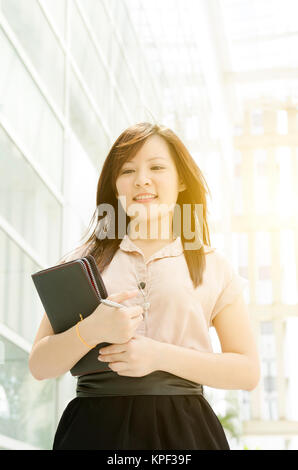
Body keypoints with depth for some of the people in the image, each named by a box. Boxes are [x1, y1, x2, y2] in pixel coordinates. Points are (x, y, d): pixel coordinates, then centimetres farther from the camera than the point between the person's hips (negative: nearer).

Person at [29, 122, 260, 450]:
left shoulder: (214, 267, 7)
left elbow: (248, 372, 1)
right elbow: (39, 367, 5)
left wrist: (161, 356, -12)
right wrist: (91, 331, -15)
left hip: (181, 430, 0)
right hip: (95, 427, 1)